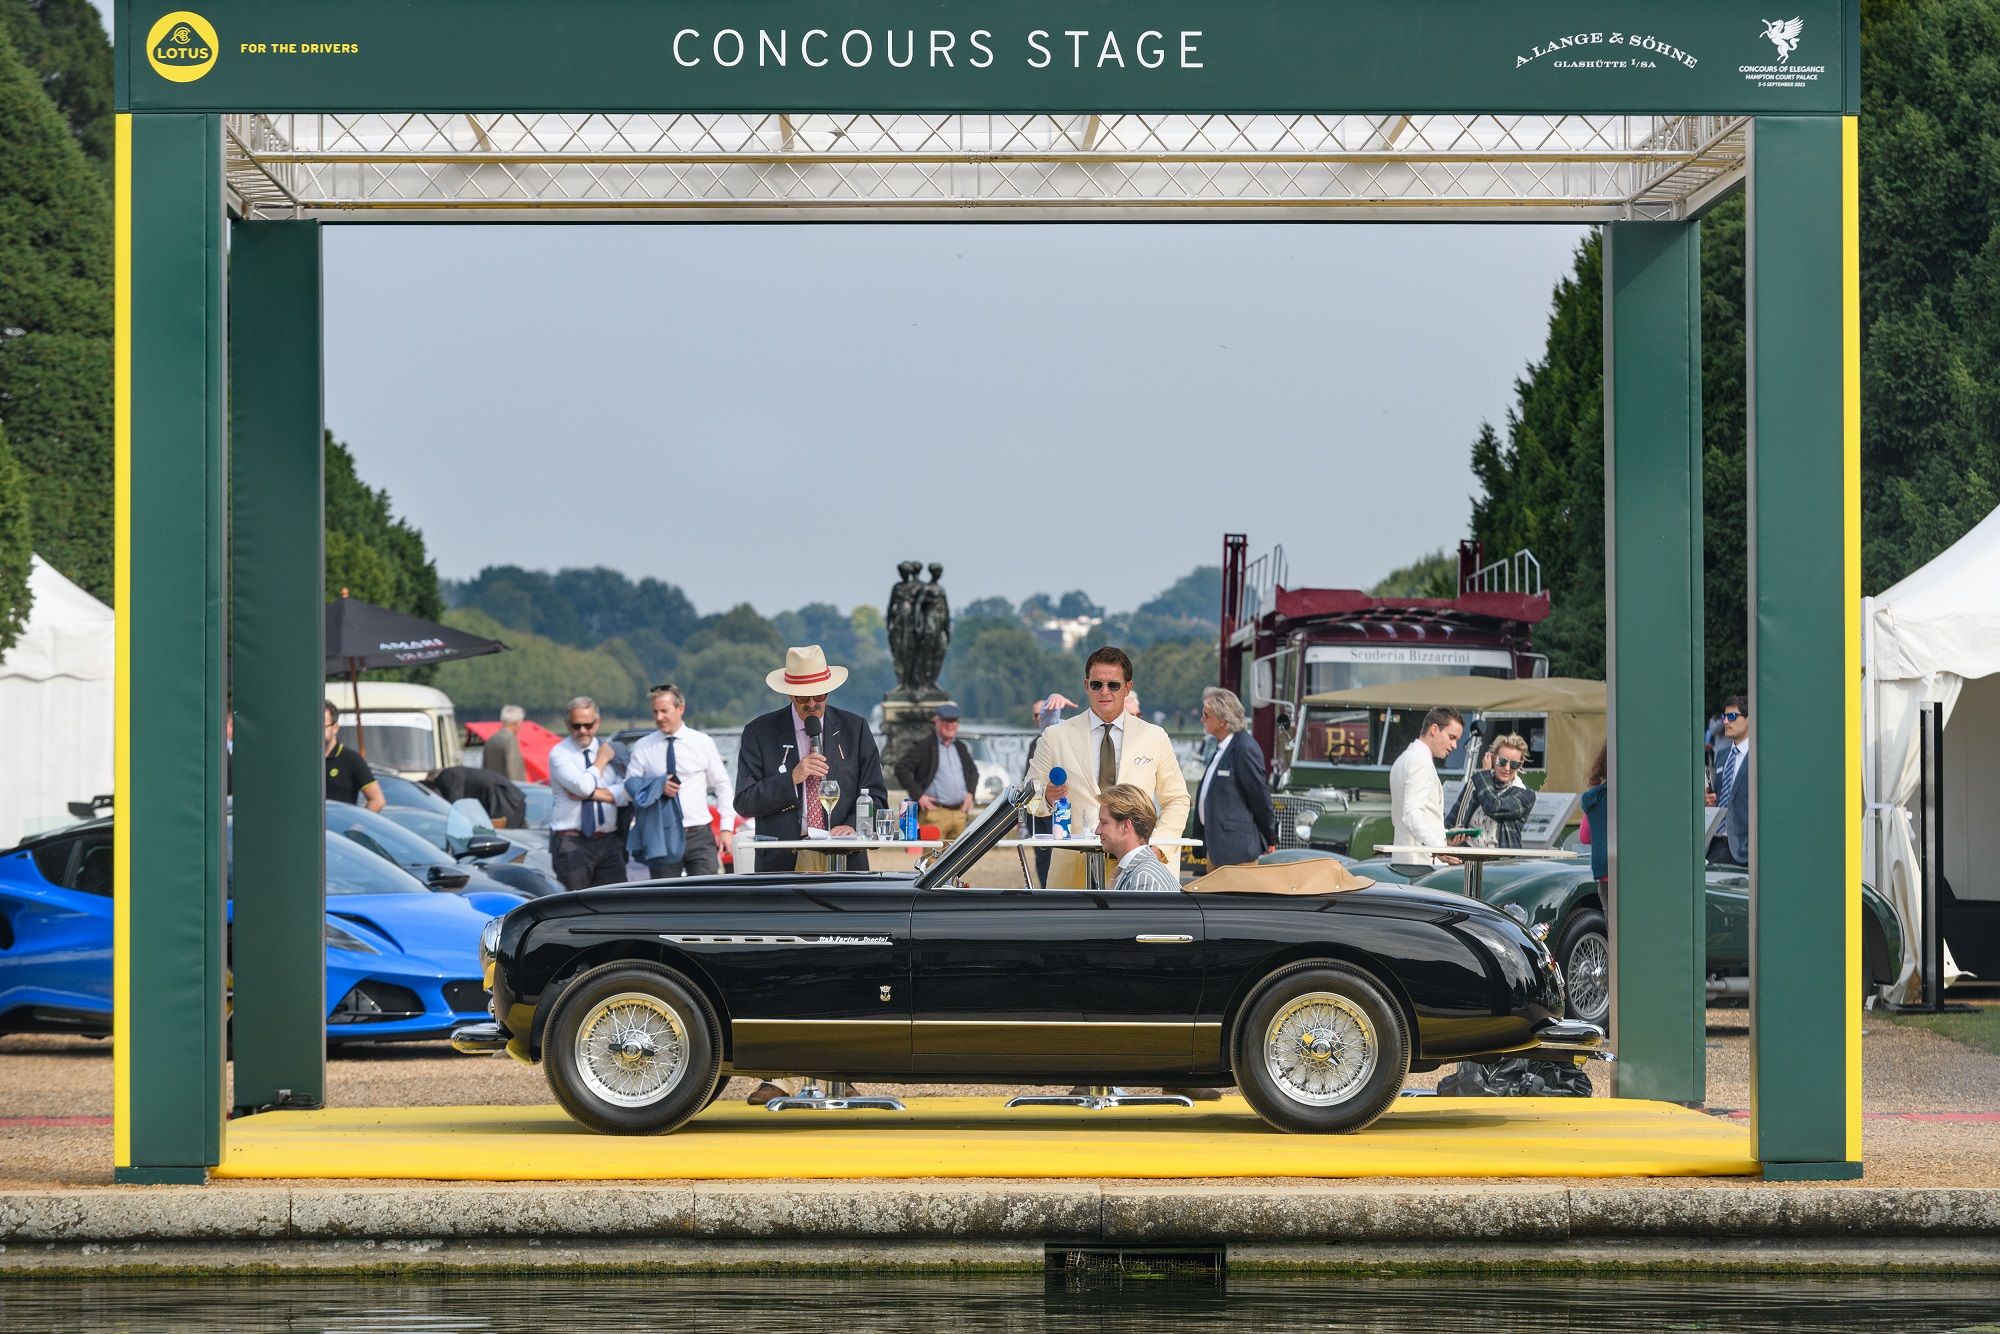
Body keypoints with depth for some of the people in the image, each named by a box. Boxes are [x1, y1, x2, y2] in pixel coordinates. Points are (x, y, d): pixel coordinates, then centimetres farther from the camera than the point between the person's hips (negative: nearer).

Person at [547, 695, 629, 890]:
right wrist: (601, 760, -2)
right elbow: (583, 786, -17)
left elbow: (627, 792, -2)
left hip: (609, 842, 4)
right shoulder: (559, 753, -1)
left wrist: (591, 793, -11)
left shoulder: (612, 750, 11)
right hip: (571, 843, -4)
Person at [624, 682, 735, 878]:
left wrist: (726, 827, -1)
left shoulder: (703, 743, 5)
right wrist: (657, 787, -13)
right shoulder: (642, 748, 6)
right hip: (661, 838, 1)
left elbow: (722, 786, 7)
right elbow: (629, 788, 5)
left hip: (699, 835, -1)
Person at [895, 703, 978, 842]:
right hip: (935, 813, -7)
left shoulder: (961, 748, 18)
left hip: (959, 813, 7)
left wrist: (970, 793, 15)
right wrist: (918, 795, -12)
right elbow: (901, 768, -8)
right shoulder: (924, 746, -2)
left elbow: (973, 771, 33)